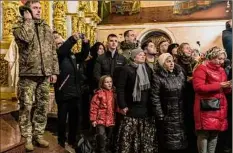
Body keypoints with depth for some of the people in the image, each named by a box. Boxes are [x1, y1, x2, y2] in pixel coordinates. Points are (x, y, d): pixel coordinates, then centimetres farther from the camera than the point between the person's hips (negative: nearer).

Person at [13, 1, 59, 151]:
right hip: (28, 73, -4)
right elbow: (26, 37, -24)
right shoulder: (20, 26, 1)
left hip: (45, 74, 4)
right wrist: (28, 20, -9)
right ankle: (27, 138, 13)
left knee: (43, 107, 8)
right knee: (26, 107, 1)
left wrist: (54, 71, 8)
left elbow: (53, 51, 14)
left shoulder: (47, 28, 15)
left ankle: (38, 135, 22)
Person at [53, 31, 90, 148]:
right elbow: (62, 51, -25)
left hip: (75, 92, 6)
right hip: (63, 93, -6)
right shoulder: (56, 56, -5)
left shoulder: (71, 55, 14)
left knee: (75, 118, 14)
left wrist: (85, 43, 0)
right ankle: (62, 141, 22)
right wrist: (72, 39, -36)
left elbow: (83, 55, 19)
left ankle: (73, 140, 30)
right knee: (62, 118, 7)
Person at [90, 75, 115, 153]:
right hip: (101, 120, -5)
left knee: (109, 138, 16)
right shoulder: (99, 93, -9)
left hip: (111, 120, 5)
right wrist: (93, 119, -11)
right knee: (102, 137, -11)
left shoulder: (114, 93, 6)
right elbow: (94, 107, -10)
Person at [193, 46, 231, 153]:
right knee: (204, 133, -7)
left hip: (220, 107, 7)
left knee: (215, 132, 8)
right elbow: (198, 87, -17)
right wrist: (219, 85, -16)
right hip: (206, 106, -7)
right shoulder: (201, 68, -6)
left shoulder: (221, 70, 18)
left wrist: (228, 86, 1)